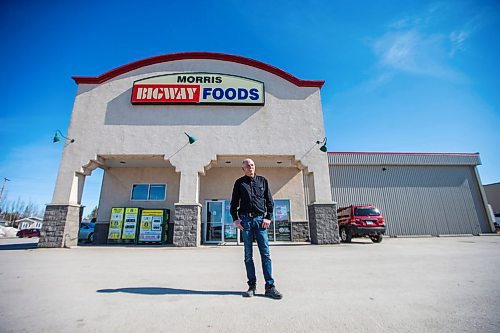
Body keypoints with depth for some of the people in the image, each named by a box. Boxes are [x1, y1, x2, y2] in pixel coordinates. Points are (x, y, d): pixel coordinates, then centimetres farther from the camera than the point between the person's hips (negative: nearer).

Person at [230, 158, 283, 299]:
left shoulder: (262, 181, 11)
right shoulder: (239, 182, 10)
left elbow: (269, 201, 11)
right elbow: (234, 203, 11)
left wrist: (268, 217, 0)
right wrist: (235, 219, 0)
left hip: (260, 219, 0)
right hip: (245, 219, 0)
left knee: (265, 253, -2)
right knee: (248, 255, 5)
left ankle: (270, 286, 5)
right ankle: (252, 286, 14)